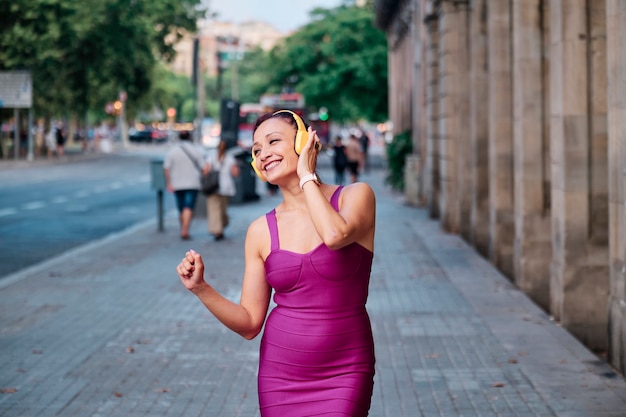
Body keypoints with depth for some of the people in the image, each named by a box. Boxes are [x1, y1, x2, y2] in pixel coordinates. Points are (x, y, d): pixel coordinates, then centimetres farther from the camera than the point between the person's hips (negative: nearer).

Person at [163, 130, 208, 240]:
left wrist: (169, 183, 1)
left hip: (177, 185, 3)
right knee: (189, 208, -9)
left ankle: (183, 231, 22)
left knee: (181, 209, 14)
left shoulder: (172, 151, 2)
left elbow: (166, 168, -2)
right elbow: (204, 168, -4)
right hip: (192, 184, -3)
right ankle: (185, 231, -22)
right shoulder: (197, 151, -1)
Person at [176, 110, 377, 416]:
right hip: (280, 375, 3)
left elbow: (335, 235, -27)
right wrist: (200, 288, -11)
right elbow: (250, 324, 4)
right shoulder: (261, 231, 3)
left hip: (342, 373, -3)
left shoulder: (356, 196, -3)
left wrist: (306, 175, -12)